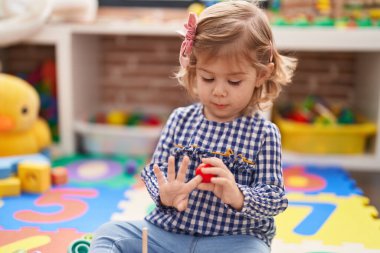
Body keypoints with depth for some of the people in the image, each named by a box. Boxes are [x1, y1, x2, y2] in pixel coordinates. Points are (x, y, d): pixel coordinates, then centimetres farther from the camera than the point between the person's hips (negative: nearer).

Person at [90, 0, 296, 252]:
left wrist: (237, 196, -27)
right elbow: (155, 170, 5)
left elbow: (275, 198, -6)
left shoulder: (264, 134, -5)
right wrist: (164, 193, -19)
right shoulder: (180, 119, 3)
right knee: (110, 233, -10)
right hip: (167, 229, 3)